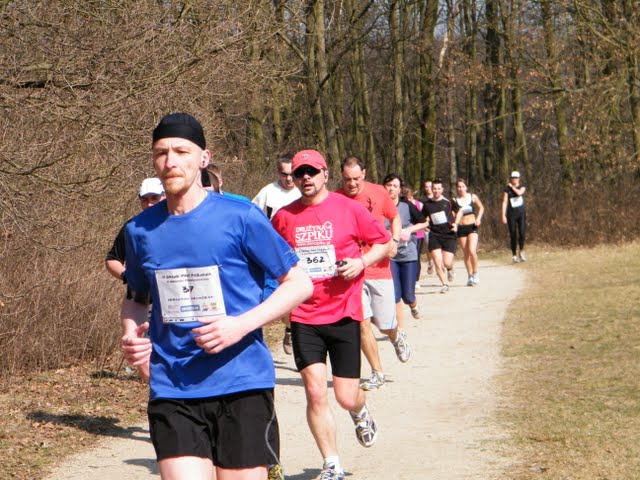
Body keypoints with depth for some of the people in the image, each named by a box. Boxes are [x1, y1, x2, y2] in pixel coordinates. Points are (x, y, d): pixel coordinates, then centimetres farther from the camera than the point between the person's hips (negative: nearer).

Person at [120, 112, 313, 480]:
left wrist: (241, 325, -14)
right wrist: (131, 332, 2)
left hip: (242, 384, -2)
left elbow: (300, 283, -1)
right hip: (172, 392, 2)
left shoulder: (240, 217, -4)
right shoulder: (141, 230, 8)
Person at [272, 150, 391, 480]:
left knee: (346, 397, 0)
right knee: (315, 392, -8)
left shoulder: (349, 209, -1)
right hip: (304, 318, 1)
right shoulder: (284, 217, 4)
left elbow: (384, 242, 6)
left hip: (343, 313, -1)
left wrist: (362, 262, -10)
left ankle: (361, 415, 40)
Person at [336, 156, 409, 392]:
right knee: (362, 322, -9)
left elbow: (394, 217, 15)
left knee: (386, 324, 7)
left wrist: (394, 241, -2)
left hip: (380, 269, 1)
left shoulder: (378, 192, -1)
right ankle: (377, 373, 6)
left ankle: (397, 337, 45)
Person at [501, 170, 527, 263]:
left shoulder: (522, 187, 8)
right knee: (513, 235, -2)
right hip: (511, 214, -1)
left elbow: (519, 193, -16)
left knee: (522, 233, -11)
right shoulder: (507, 189, 2)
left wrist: (512, 187, -1)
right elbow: (504, 202, -3)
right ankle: (514, 255, 6)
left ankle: (521, 252, 7)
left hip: (521, 213, 1)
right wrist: (503, 216, -9)